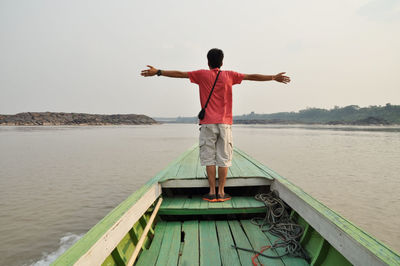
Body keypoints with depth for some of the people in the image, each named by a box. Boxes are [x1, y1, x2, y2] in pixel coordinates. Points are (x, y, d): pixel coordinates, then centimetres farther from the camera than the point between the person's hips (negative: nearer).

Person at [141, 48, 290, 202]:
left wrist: (157, 72, 13)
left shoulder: (202, 75, 4)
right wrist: (274, 78, 21)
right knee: (224, 158, 4)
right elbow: (252, 77, 12)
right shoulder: (229, 75, 8)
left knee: (209, 158, 3)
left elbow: (179, 74, 6)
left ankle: (212, 192, 4)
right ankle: (221, 192, 7)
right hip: (225, 123, 1)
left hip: (208, 123, -1)